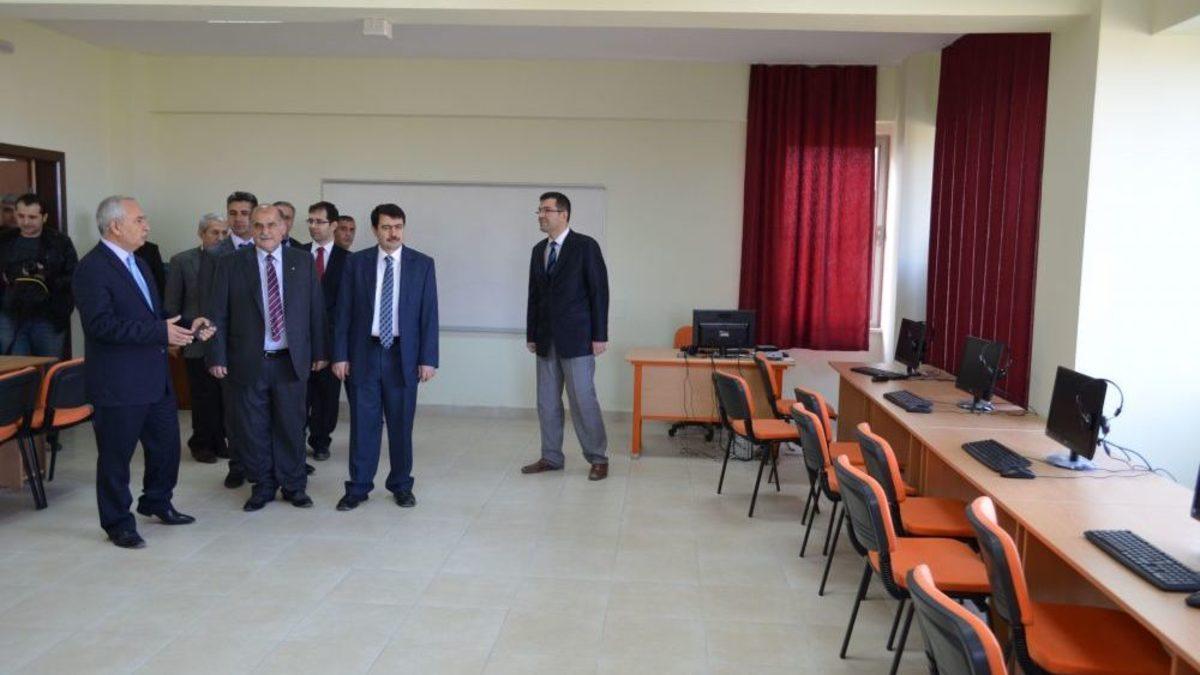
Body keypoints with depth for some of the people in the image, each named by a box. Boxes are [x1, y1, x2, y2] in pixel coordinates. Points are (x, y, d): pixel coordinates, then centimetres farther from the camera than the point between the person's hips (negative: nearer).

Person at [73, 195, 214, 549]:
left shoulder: (137, 263, 14)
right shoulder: (92, 268, -15)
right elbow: (101, 323, -24)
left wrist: (187, 326, 1)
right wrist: (161, 332, -27)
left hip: (155, 377, 9)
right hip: (117, 383, -9)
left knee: (166, 443, 18)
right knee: (116, 455, 6)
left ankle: (157, 502, 38)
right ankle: (118, 523, 21)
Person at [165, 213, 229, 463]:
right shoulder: (182, 261, -2)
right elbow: (171, 304, 1)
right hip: (198, 341, -2)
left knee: (223, 395, 7)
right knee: (203, 396, 5)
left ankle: (219, 440, 22)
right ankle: (201, 444, 20)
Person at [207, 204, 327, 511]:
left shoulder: (303, 261, 4)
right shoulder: (231, 264, 1)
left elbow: (316, 309, 5)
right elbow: (218, 314, 1)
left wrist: (320, 351, 4)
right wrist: (217, 357, -4)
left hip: (291, 360, 1)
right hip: (248, 362, 0)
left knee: (291, 426, 8)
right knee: (253, 429, 7)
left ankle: (294, 486, 23)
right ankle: (262, 486, 23)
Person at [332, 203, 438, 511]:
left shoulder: (422, 264, 1)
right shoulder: (356, 262, 3)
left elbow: (429, 314, -1)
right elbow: (343, 312, 3)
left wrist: (428, 358, -5)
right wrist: (340, 355, -2)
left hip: (403, 354, 0)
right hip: (364, 353, 0)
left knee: (401, 424, 8)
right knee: (363, 423, 5)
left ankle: (401, 485, 22)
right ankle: (358, 487, 17)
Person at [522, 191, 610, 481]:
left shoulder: (585, 246, -6)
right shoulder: (539, 250, 12)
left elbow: (599, 291, -8)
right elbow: (534, 294, 15)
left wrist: (599, 336, -11)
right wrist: (531, 334, 12)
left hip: (576, 338, -6)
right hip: (546, 340, 6)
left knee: (583, 400, -3)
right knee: (547, 402, 9)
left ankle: (598, 458, 10)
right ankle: (551, 457, 21)